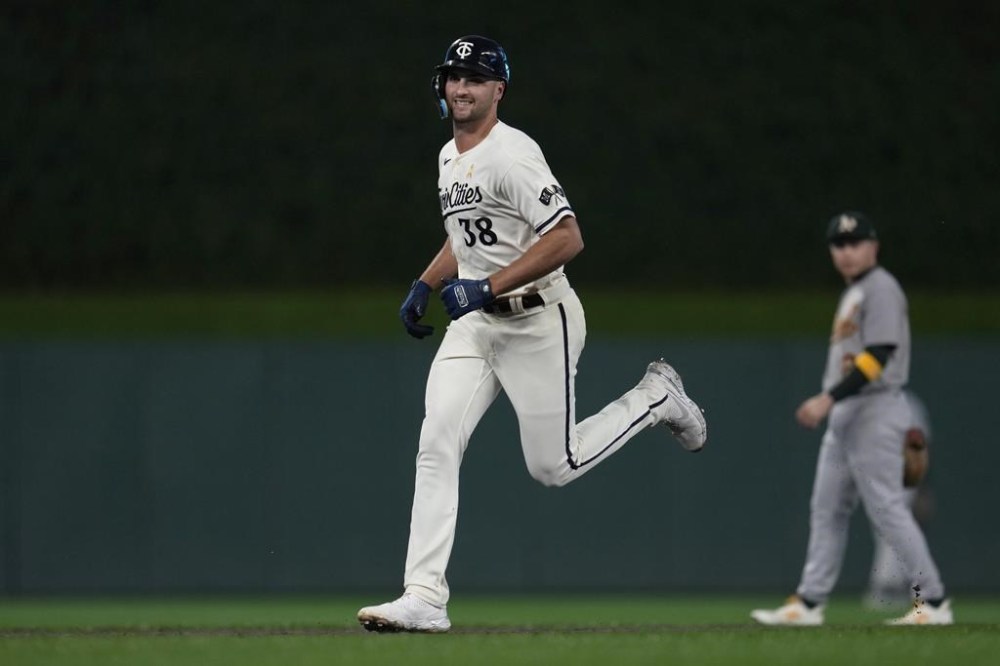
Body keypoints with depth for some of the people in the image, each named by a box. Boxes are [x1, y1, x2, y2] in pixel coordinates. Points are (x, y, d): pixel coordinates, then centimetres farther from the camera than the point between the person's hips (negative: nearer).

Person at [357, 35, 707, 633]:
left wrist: (488, 287, -27)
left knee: (553, 466, 0)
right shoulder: (450, 157, 12)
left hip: (539, 320, -8)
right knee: (436, 447, -9)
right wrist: (424, 286, 13)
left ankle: (657, 398, 24)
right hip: (475, 323, 8)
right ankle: (424, 599, -14)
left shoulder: (512, 154, -17)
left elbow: (567, 238, -25)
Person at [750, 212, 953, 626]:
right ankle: (808, 603, 11)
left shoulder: (881, 289, -11)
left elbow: (878, 357, -21)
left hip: (875, 410, -10)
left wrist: (828, 398, -25)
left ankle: (933, 602, -7)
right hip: (844, 414, 10)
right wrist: (829, 404, 14)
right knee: (827, 509, 9)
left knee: (887, 508, -10)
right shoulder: (853, 294, 19)